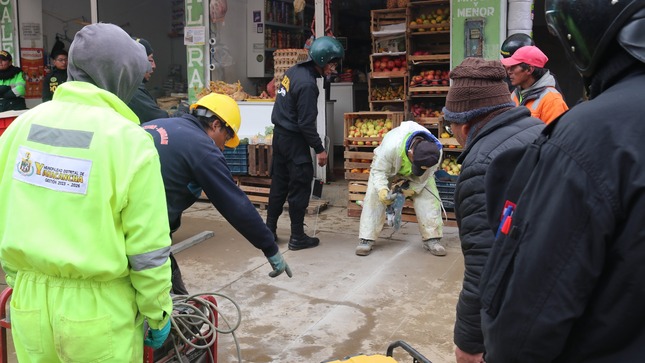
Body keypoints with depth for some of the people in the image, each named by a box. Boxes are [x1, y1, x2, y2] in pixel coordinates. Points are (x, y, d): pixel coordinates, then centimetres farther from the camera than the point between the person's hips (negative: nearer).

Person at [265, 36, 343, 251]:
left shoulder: (293, 71, 7)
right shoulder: (307, 84, -21)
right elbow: (306, 123, -21)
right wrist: (319, 149, -12)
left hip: (279, 134, 9)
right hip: (293, 139, -9)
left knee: (279, 184, 15)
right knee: (300, 187, 0)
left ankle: (269, 231, 22)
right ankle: (297, 237, 8)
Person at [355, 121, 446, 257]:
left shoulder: (436, 152, -34)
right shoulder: (391, 146, -46)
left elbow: (424, 176, -18)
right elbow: (378, 170, -34)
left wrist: (412, 190, -29)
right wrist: (382, 189, -49)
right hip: (385, 165, -2)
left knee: (429, 199, -13)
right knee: (374, 197, -16)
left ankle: (432, 239, -2)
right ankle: (366, 239, -9)